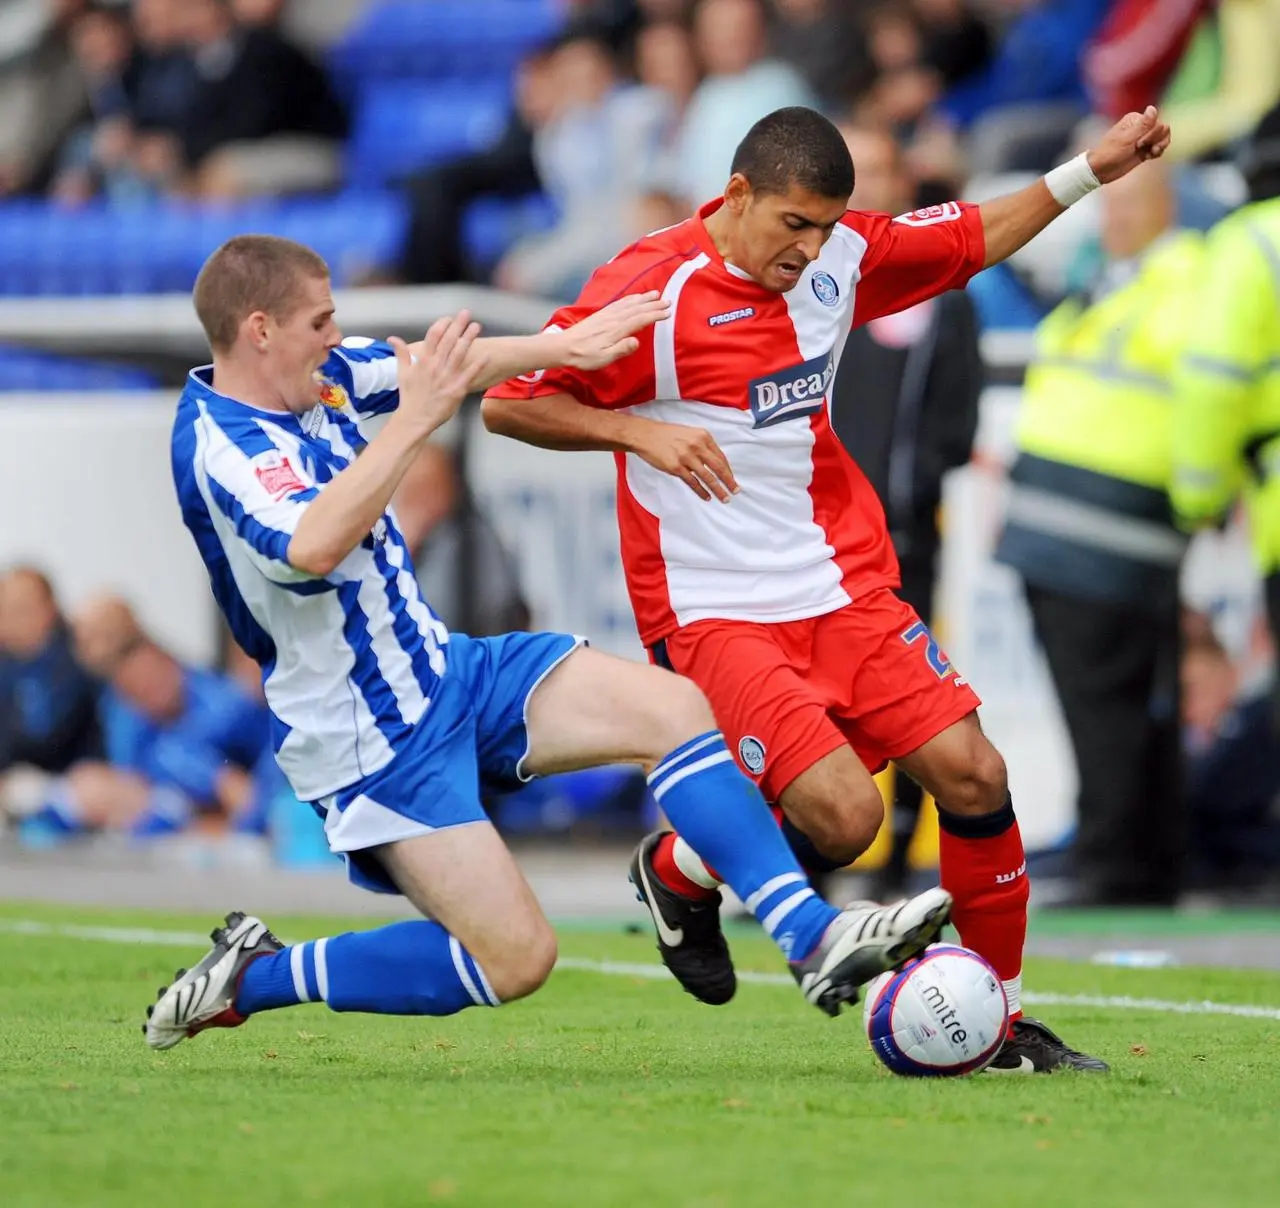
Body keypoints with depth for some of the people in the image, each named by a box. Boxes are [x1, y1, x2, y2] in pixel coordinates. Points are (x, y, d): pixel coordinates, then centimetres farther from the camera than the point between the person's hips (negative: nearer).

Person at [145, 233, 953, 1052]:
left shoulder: (313, 379, 1)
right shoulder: (218, 447, -25)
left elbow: (450, 365, 16)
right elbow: (311, 547, -44)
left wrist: (566, 344, 11)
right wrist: (415, 422, -40)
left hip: (448, 670, 10)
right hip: (375, 745, -9)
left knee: (670, 708, -4)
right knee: (517, 960, -10)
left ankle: (814, 939, -6)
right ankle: (250, 978, 3)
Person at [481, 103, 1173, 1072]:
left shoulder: (842, 253, 4)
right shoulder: (651, 286, -14)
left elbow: (970, 240, 22)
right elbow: (508, 404, -9)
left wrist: (1088, 174, 15)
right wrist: (640, 431, -20)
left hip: (846, 589, 6)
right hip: (713, 612, -6)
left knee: (973, 774, -6)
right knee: (845, 816, -21)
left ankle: (1005, 1025, 12)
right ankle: (678, 872, 12)